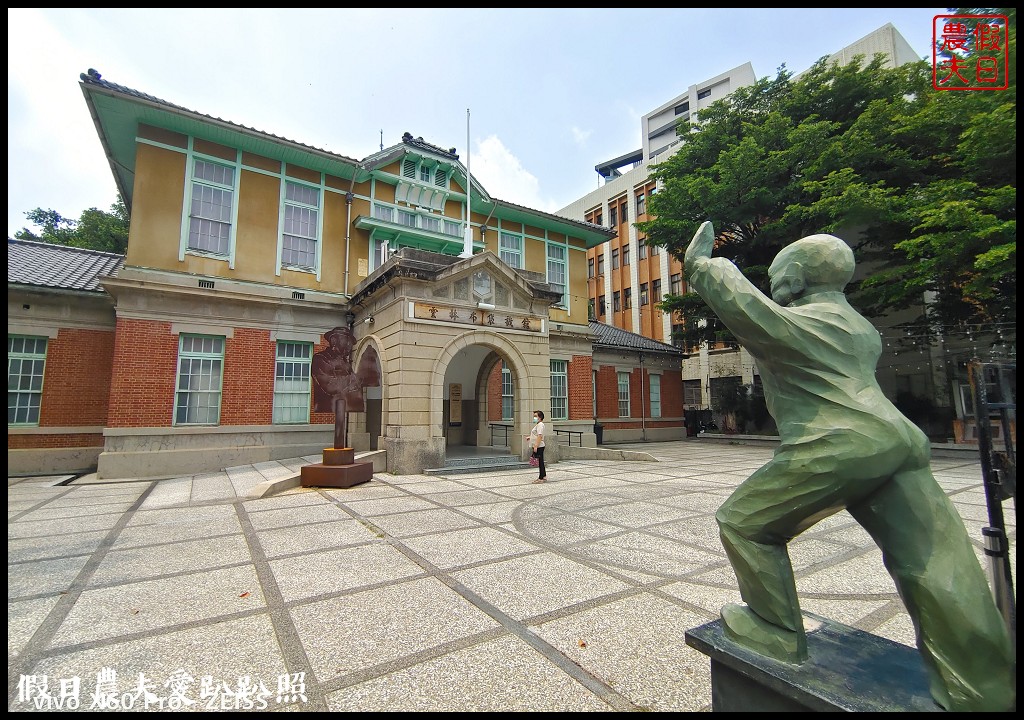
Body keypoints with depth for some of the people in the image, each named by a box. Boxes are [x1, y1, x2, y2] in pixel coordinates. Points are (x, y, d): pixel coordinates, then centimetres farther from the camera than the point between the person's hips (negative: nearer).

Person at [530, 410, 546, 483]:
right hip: (537, 447, 10)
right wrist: (530, 437, 16)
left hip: (539, 447, -10)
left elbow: (540, 436, -22)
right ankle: (543, 476, 22)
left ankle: (541, 478, 0)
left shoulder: (540, 424, -14)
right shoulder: (537, 425, 19)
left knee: (540, 462, -5)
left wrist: (536, 446, -25)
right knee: (540, 463, 15)